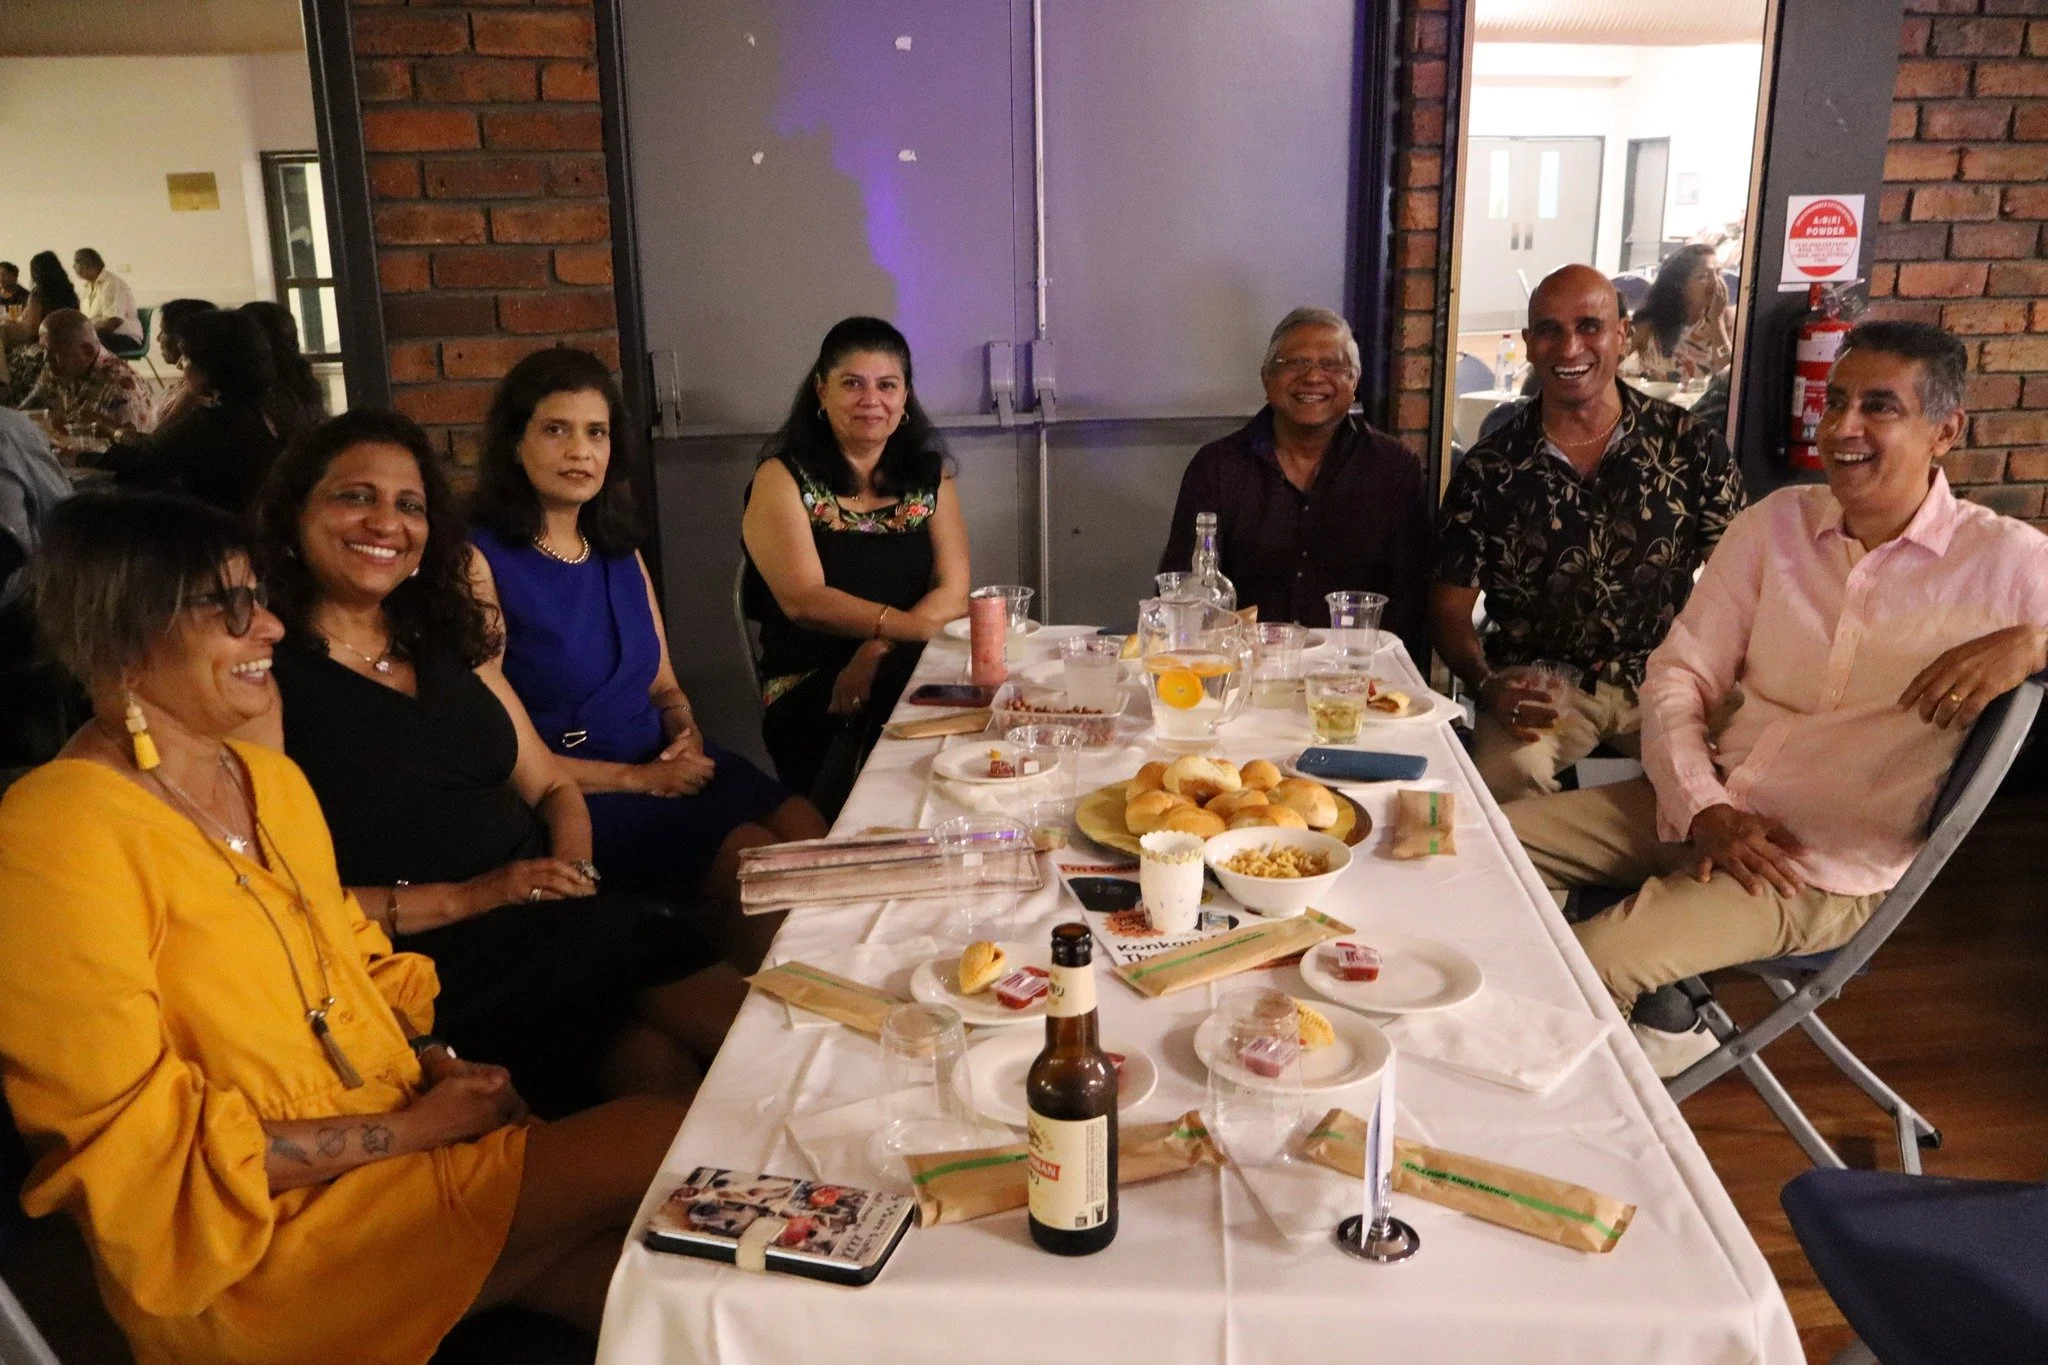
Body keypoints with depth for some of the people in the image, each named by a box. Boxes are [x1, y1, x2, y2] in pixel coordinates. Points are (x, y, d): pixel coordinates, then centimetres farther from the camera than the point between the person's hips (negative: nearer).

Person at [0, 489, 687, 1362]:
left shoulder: (272, 779, 9)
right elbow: (143, 1150, -17)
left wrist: (432, 1060, -2)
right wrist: (411, 1128, -16)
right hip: (256, 1248, -7)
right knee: (660, 1146, -17)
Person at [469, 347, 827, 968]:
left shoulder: (620, 550, 14)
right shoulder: (481, 559, -7)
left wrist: (687, 732, -3)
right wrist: (638, 779, -14)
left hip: (669, 765, 6)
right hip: (576, 795, -6)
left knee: (811, 835, -20)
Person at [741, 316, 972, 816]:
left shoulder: (929, 475, 15)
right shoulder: (783, 478, 3)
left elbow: (953, 594, 2)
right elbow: (805, 601, -10)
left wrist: (878, 651, -17)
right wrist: (922, 625, -20)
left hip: (910, 672, 4)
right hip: (811, 692, -3)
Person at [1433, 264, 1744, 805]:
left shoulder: (1693, 447, 4)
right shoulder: (1489, 469, 2)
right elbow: (1450, 604, 5)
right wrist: (1488, 686, -14)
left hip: (1663, 679, 2)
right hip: (1539, 683, -1)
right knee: (1507, 775, -33)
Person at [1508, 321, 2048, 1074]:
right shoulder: (1775, 523, 5)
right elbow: (1678, 676, 3)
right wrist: (1703, 809, -12)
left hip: (1825, 865, -5)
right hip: (1702, 807, 5)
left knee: (1592, 965, -24)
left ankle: (1666, 1025, 13)